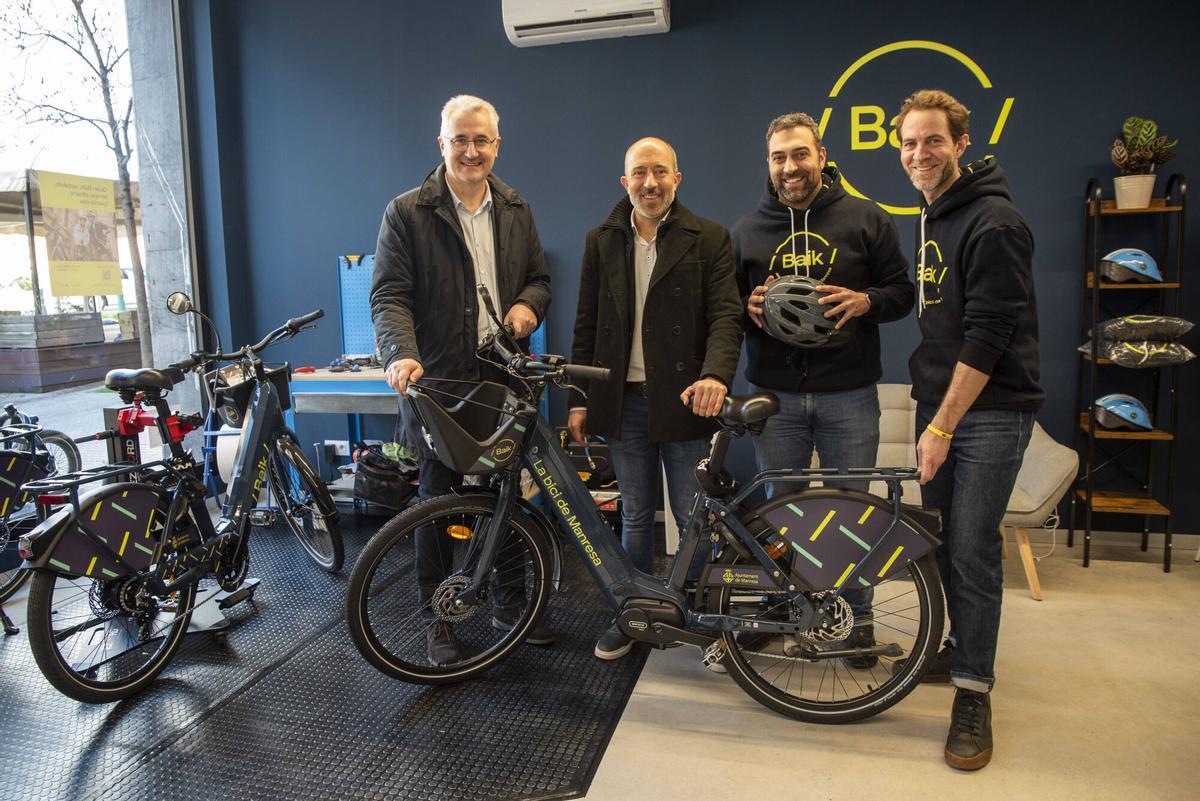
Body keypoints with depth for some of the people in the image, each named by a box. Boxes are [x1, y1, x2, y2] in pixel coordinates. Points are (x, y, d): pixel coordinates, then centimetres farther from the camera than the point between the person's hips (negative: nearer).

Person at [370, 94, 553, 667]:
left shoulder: (515, 211, 12)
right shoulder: (407, 213, -4)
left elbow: (539, 276, 19)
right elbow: (389, 294, -10)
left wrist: (528, 303, -4)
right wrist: (402, 355, -28)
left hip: (504, 380, 5)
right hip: (437, 381, -4)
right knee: (438, 502, 6)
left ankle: (509, 603, 32)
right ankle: (436, 619, 23)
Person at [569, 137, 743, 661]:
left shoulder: (708, 239, 0)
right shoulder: (602, 241, 10)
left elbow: (726, 313, -9)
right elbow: (586, 324, 11)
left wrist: (715, 374, -28)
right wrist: (579, 399, 7)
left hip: (685, 400, -3)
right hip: (624, 401, 3)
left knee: (694, 519, 4)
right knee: (634, 516, 14)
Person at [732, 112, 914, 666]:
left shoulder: (865, 219, 3)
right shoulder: (747, 230, 9)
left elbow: (902, 292, 5)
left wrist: (864, 301, -16)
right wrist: (748, 306, -10)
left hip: (848, 394, -1)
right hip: (775, 395, 2)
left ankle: (858, 617, 24)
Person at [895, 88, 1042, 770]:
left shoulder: (994, 221, -15)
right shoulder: (931, 216, 14)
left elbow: (988, 335, -20)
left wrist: (943, 427, -19)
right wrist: (930, 413, 16)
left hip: (990, 412, -8)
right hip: (940, 403, 8)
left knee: (973, 549, -5)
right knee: (941, 539, 14)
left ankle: (974, 691, 8)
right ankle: (963, 646, 32)